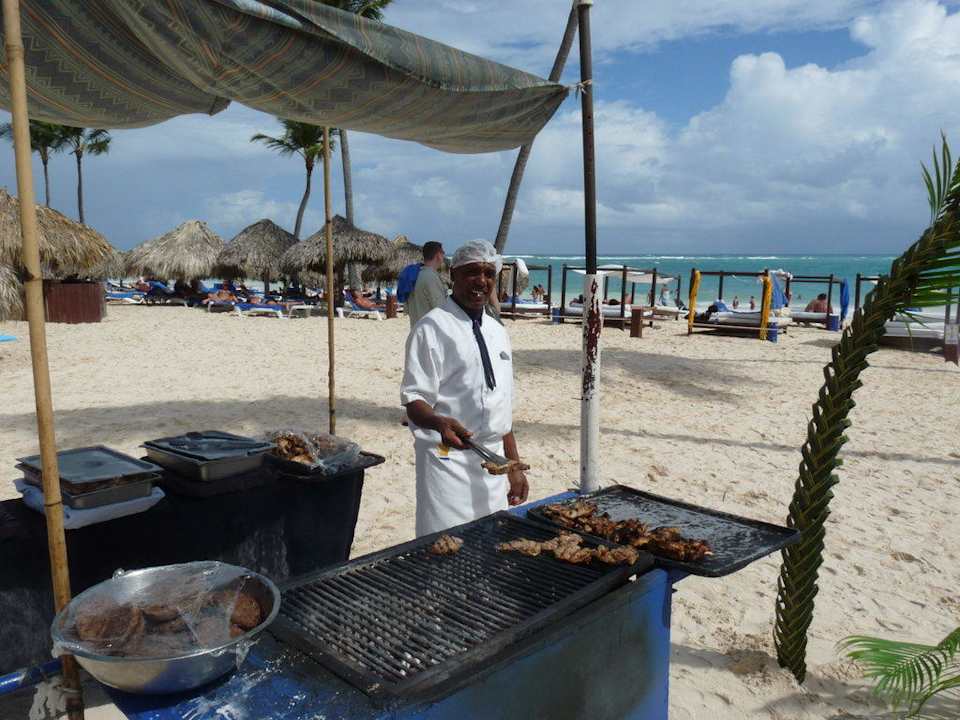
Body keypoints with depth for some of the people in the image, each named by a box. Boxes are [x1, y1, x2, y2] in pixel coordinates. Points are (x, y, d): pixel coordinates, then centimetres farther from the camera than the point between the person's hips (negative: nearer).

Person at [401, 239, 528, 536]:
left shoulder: (498, 332, 13)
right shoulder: (432, 328, -8)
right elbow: (414, 400, -13)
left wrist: (514, 465, 17)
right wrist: (440, 423, -33)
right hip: (449, 459, -6)